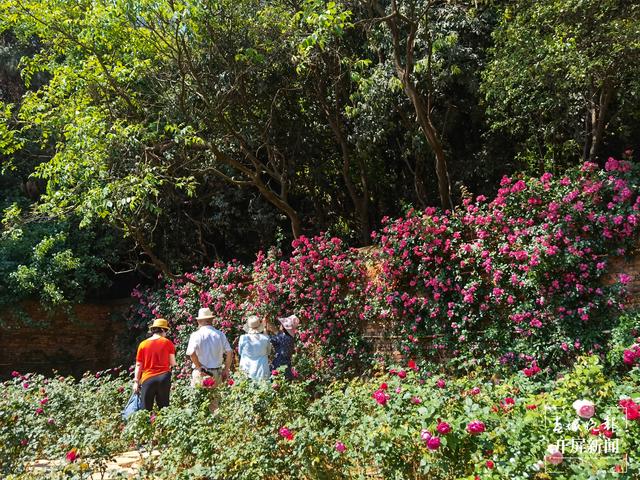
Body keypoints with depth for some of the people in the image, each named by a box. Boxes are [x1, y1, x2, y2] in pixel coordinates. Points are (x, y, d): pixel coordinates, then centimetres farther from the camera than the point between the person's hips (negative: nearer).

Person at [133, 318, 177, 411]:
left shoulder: (143, 344, 3)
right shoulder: (168, 342, 1)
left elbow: (138, 365, 4)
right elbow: (173, 363, 1)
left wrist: (136, 381, 9)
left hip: (147, 379, 0)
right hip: (164, 377, 0)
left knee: (146, 409, 4)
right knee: (164, 407, 7)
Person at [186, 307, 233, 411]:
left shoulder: (196, 335, -7)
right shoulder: (220, 334, 2)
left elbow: (192, 353, -20)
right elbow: (230, 353, 0)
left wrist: (199, 367, -9)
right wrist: (226, 370, 8)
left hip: (201, 373, -3)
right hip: (217, 373, 3)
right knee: (214, 402, 13)